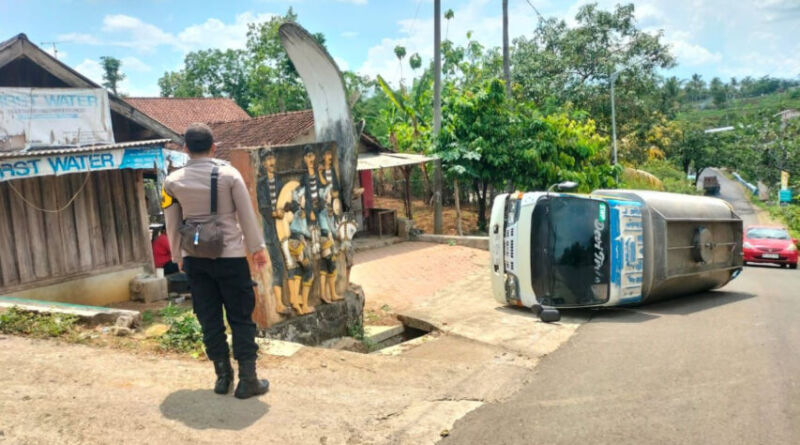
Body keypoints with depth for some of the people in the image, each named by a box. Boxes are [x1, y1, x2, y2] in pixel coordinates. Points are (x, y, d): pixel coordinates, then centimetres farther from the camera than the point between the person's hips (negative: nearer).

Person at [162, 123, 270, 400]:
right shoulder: (229, 174, -6)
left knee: (210, 320, 10)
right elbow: (247, 214, -3)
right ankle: (247, 381, 6)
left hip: (195, 259, 3)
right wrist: (258, 248, 8)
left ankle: (223, 377, 18)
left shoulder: (173, 181, 1)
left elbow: (172, 224, 8)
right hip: (230, 256, -2)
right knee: (241, 319, 4)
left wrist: (178, 256, 20)